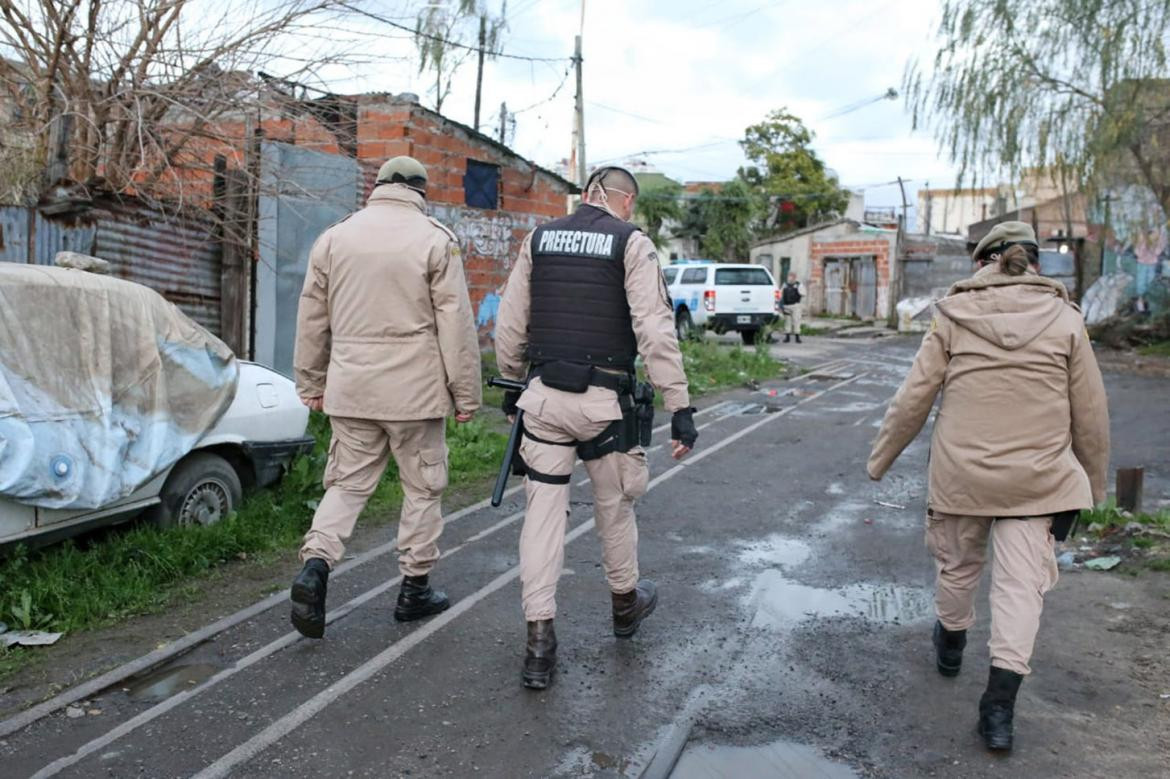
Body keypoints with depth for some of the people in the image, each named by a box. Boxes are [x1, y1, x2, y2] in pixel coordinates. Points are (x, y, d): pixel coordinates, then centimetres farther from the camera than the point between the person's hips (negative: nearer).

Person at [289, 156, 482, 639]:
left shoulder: (334, 237, 8)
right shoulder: (435, 241, -5)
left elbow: (312, 318, 12)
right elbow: (456, 324, -7)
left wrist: (311, 383, 21)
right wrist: (466, 394, 0)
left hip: (350, 388, 4)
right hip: (415, 389, -3)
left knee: (347, 482, 14)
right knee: (422, 488, 11)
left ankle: (316, 563, -6)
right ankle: (415, 587, 19)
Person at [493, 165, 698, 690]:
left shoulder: (539, 239, 9)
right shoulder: (631, 243, -3)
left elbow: (509, 324, 10)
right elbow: (655, 331, -12)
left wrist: (513, 384, 21)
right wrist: (679, 406, -10)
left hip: (544, 396, 3)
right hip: (603, 399, -2)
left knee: (543, 511, 6)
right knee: (614, 505, 17)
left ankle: (539, 640, 5)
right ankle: (626, 603, 39)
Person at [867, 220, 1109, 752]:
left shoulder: (953, 316, -3)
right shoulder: (1064, 319, 0)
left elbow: (913, 399, -3)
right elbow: (1091, 414, 3)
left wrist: (880, 459, 9)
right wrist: (1093, 483, 15)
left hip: (961, 471, 0)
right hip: (1036, 478, 0)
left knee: (958, 566, 21)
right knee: (1022, 584, 4)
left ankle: (950, 646, 44)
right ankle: (999, 706, 2)